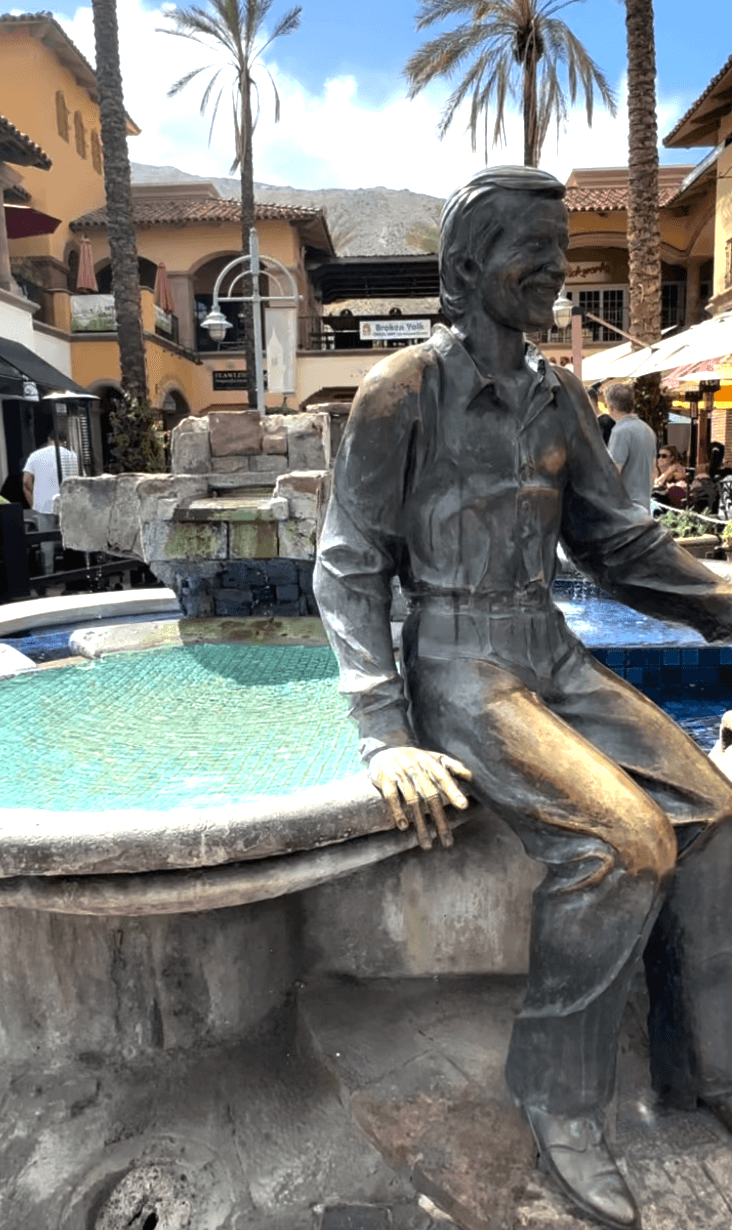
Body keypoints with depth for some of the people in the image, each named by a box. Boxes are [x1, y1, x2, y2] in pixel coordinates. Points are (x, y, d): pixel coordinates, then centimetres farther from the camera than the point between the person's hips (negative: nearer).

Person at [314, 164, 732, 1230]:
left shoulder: (560, 396, 11)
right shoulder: (405, 391, -8)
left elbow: (619, 541, 15)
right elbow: (348, 569, -10)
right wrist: (386, 735, -20)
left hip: (551, 651, 6)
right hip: (458, 665, -6)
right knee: (622, 840, -24)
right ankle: (561, 1098, 0)